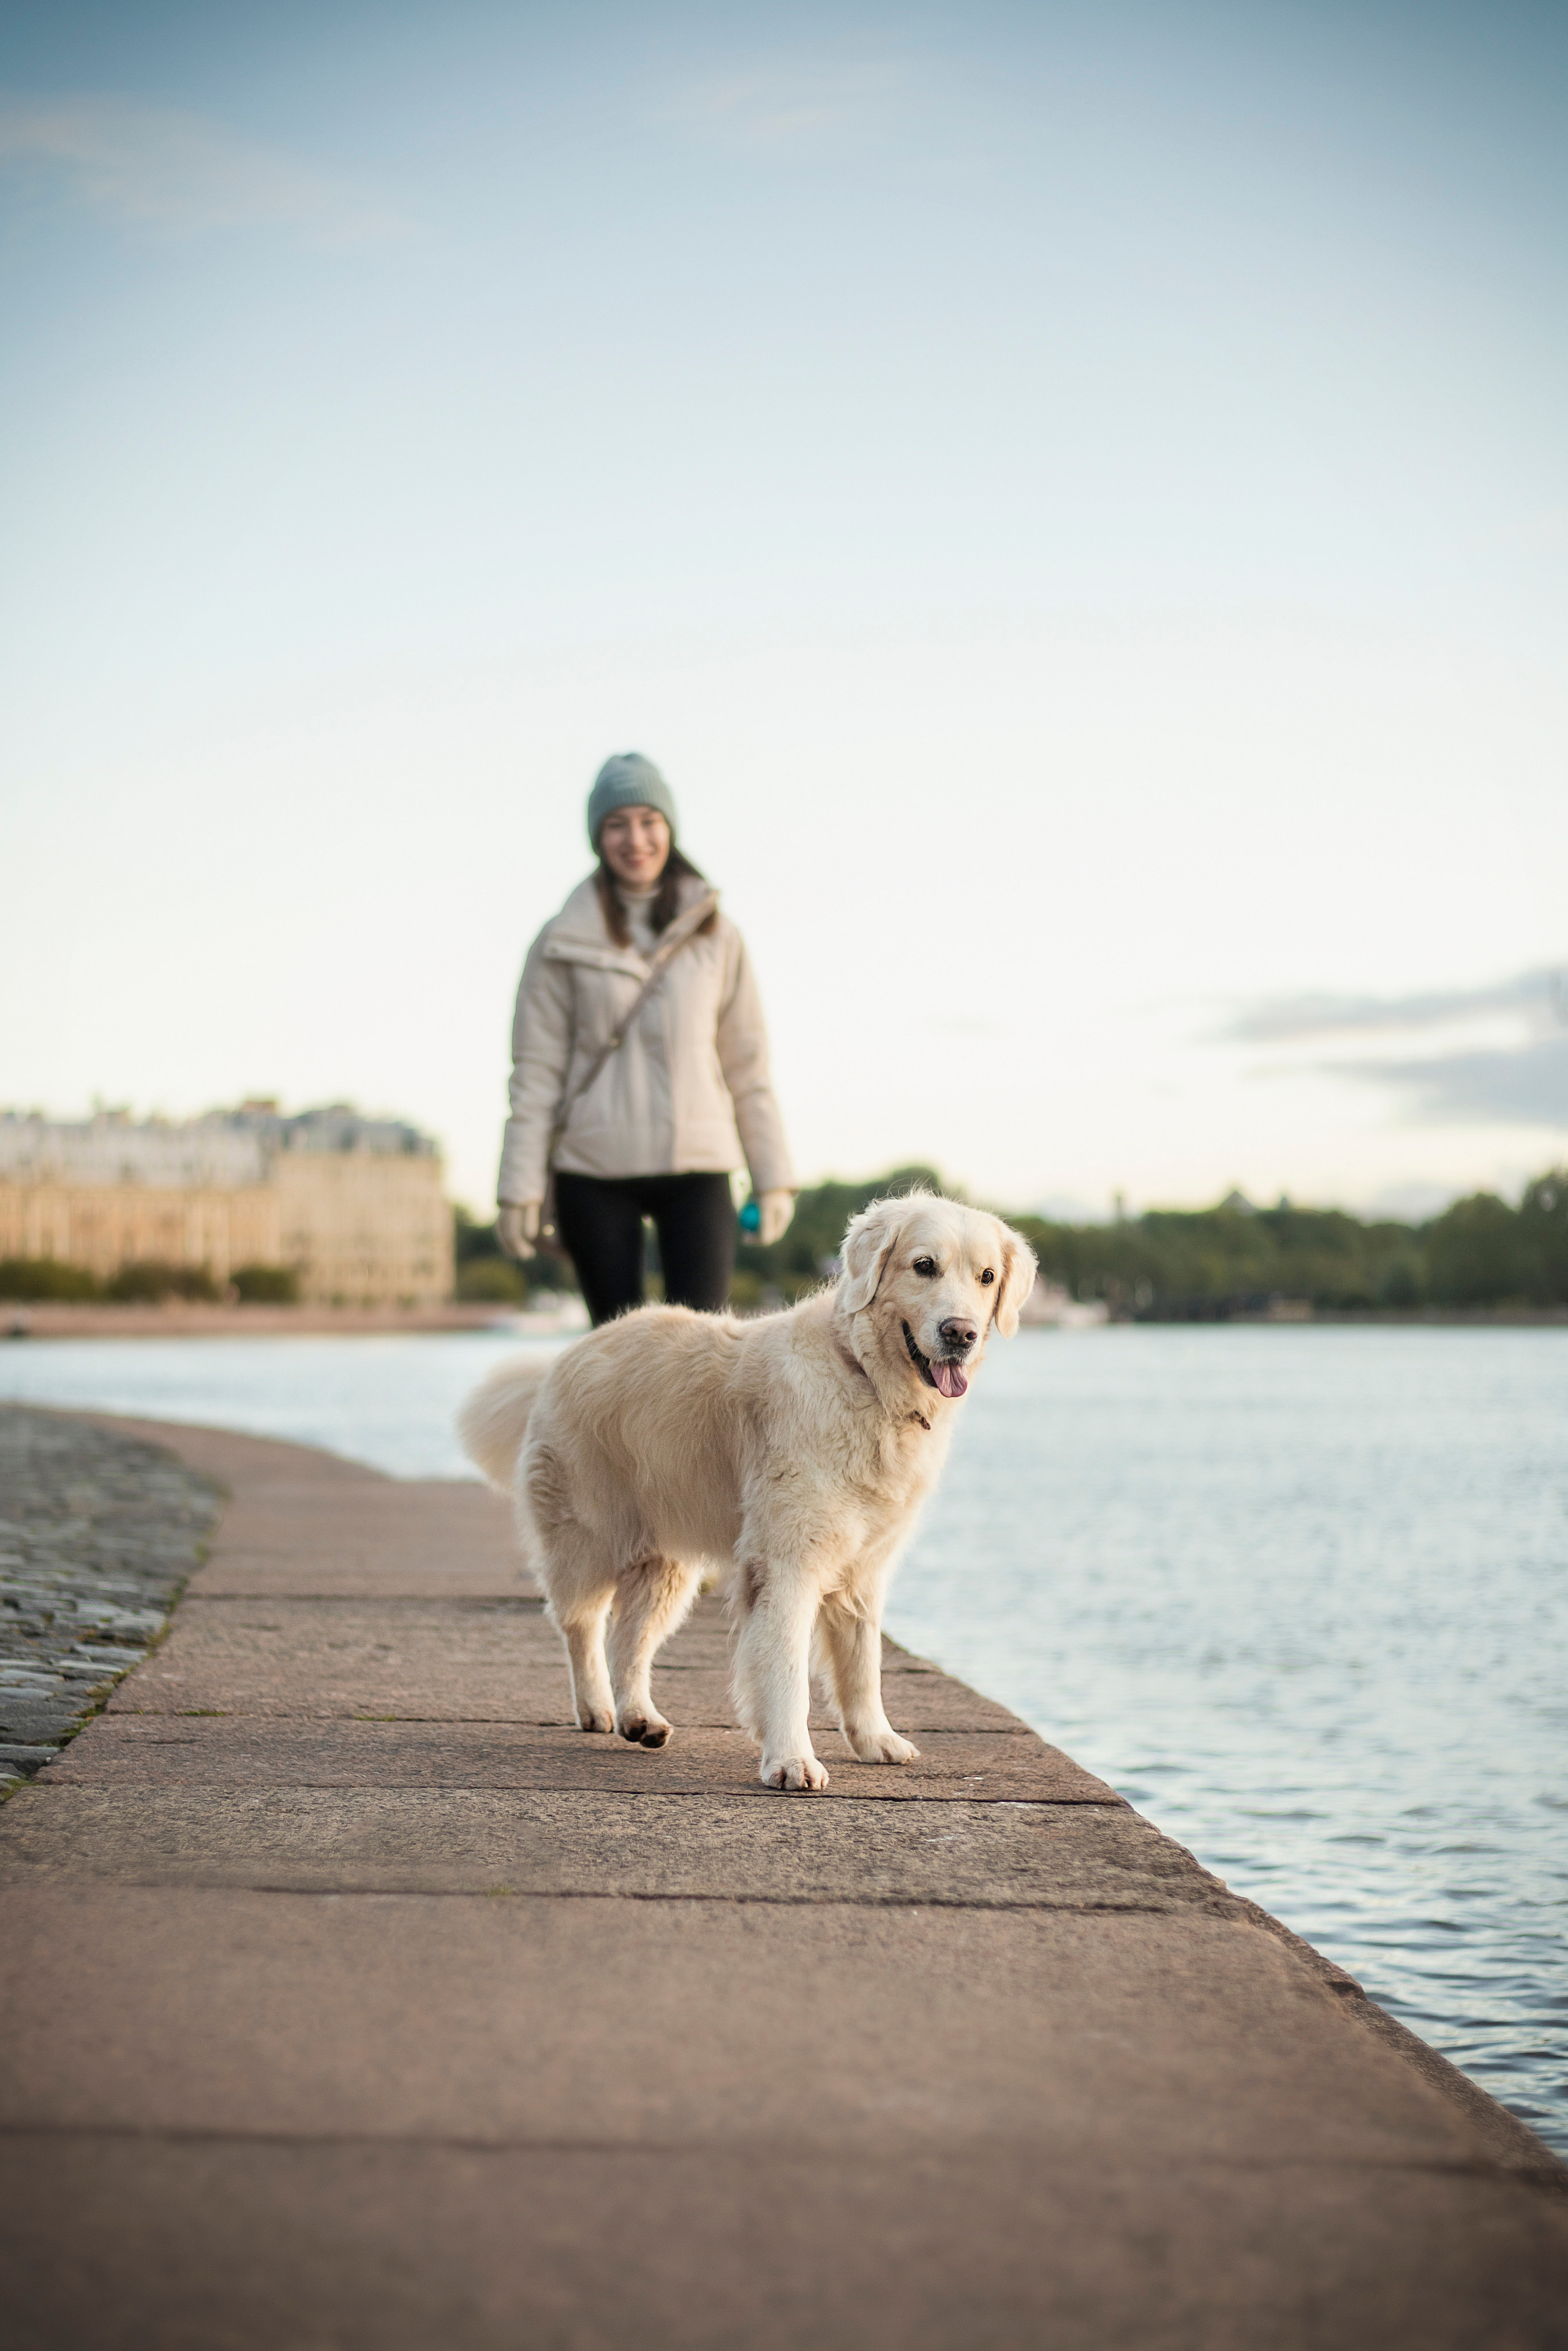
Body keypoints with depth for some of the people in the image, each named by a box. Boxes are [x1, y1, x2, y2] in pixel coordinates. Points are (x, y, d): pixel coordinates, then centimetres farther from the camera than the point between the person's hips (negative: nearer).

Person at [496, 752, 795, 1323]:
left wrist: (773, 1177, 6)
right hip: (594, 1174, 0)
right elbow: (537, 1072, 2)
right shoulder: (564, 942, 3)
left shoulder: (715, 935, 8)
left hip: (696, 1168, 0)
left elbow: (747, 1064, 9)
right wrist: (520, 1186, -3)